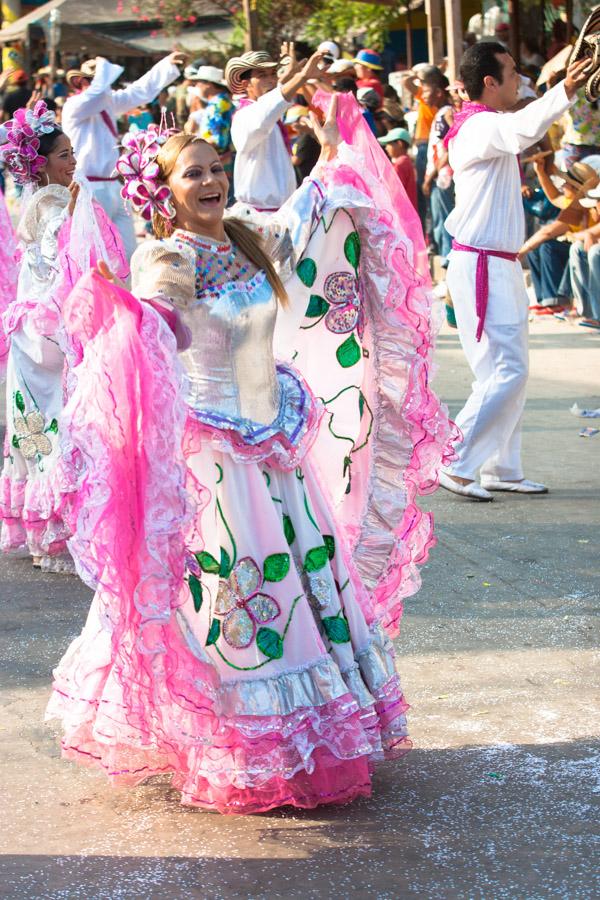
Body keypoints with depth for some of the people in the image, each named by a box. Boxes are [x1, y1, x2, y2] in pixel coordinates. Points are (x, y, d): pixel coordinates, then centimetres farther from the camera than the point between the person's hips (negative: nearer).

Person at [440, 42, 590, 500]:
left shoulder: (486, 126, 16)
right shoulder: (479, 126, -17)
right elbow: (522, 130, -40)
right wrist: (564, 92, -54)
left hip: (501, 264, 11)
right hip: (482, 267, -11)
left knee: (510, 370, 13)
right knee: (507, 371, -12)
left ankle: (502, 470, 19)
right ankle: (456, 467, -8)